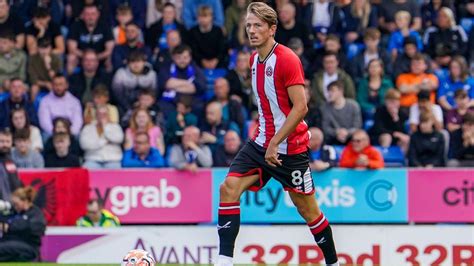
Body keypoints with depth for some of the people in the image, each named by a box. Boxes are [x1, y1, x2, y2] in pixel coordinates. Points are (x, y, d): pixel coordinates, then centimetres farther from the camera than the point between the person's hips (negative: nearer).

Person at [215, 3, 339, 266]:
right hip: (261, 143, 7)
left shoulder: (287, 59, -16)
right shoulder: (254, 60, 10)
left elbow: (301, 107, -21)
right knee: (228, 189, -10)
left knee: (307, 209, 5)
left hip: (290, 148, -7)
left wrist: (275, 142, -23)